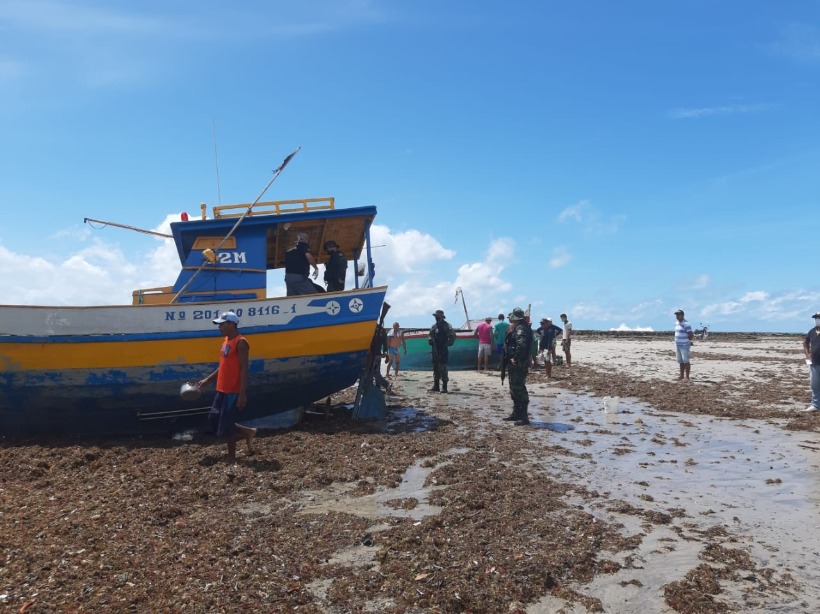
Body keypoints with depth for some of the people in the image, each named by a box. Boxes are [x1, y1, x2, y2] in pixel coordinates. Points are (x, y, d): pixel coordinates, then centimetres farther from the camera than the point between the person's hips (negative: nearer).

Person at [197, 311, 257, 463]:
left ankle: (231, 456, 15)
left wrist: (242, 394, -24)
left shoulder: (240, 343, -15)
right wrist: (207, 380, 19)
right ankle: (247, 432, 23)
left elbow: (244, 369, -20)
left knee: (225, 424, -2)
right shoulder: (226, 341, 13)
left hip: (233, 391, -9)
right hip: (222, 390, 9)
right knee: (214, 420, 12)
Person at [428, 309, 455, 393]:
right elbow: (430, 335, 26)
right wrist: (430, 340, 5)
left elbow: (452, 336, -13)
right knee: (435, 368, 11)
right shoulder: (434, 326, 15)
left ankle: (444, 387, -7)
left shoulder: (446, 325, -7)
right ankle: (436, 386, 19)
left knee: (442, 368, -10)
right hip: (435, 350, 8)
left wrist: (446, 344, -15)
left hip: (442, 350, -8)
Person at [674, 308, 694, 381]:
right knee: (681, 361, 13)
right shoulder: (676, 323, 12)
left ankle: (687, 377, -1)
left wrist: (687, 341, 1)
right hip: (678, 345, 8)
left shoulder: (686, 324, -13)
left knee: (686, 361, -5)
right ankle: (681, 375, 19)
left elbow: (691, 335, -12)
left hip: (684, 346, -8)